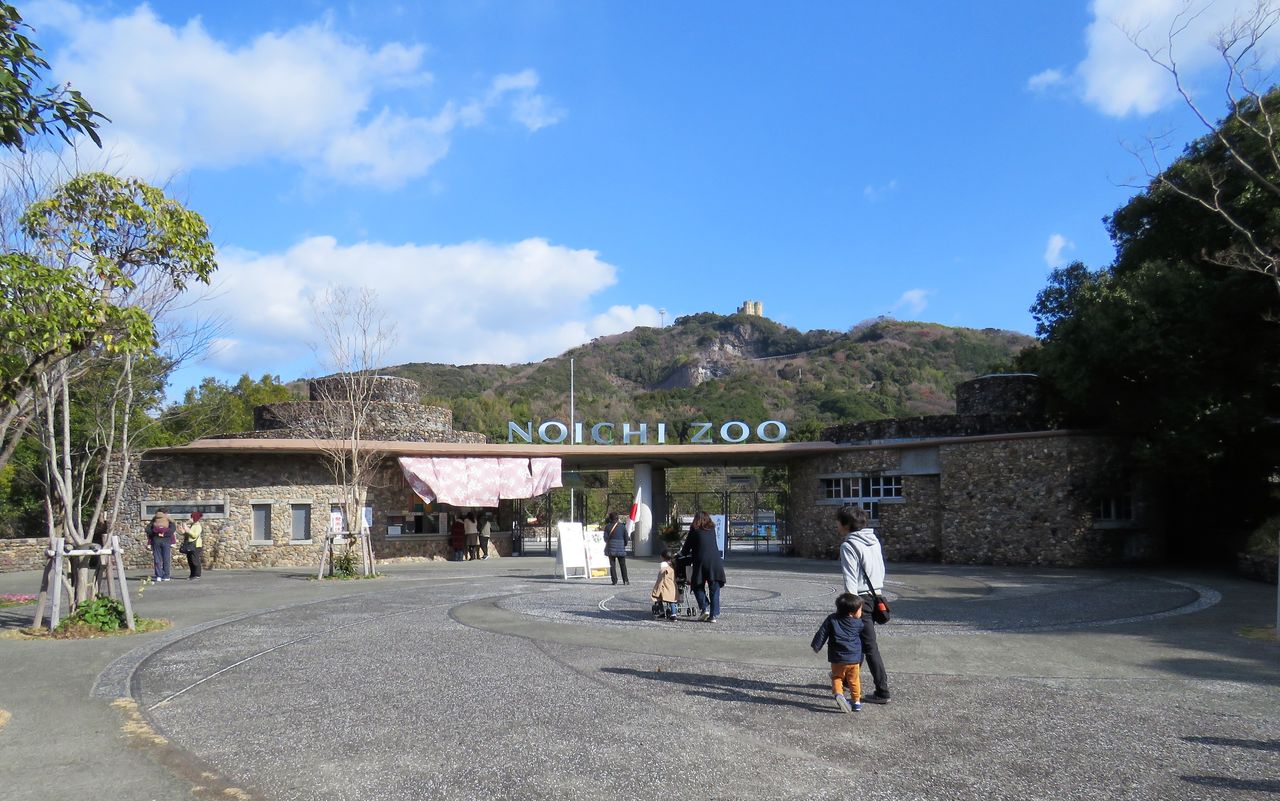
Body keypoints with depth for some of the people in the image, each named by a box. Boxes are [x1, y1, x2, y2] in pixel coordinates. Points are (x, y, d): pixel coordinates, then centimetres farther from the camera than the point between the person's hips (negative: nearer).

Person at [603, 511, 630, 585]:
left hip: (611, 549, -1)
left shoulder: (607, 526, -4)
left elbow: (605, 538, -3)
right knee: (623, 565, 11)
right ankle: (625, 581, 10)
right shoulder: (622, 526, -1)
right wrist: (624, 544, 18)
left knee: (612, 565, 4)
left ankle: (615, 581, 0)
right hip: (621, 548, 1)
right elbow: (626, 537, 2)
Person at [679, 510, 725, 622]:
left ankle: (704, 608, -1)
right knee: (714, 590, 5)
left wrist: (682, 553, 33)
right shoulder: (712, 529, 17)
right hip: (715, 562, 3)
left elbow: (686, 549, 11)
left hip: (701, 561, -3)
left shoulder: (694, 531, 7)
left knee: (698, 586, 13)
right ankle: (714, 615, 1)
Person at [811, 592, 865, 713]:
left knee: (837, 677, 14)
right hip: (854, 659, 0)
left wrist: (816, 646, 6)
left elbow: (822, 633, -3)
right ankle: (856, 701, 20)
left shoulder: (832, 619, -3)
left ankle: (838, 694, -10)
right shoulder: (859, 623, -3)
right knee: (854, 680, 16)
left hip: (837, 659, 0)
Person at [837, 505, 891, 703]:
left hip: (861, 598, -9)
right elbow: (881, 570, 15)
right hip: (876, 595, 9)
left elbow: (850, 580, -19)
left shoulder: (849, 546, -15)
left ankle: (882, 692, -2)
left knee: (869, 646, -4)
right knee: (858, 640, 22)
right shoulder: (874, 541, 10)